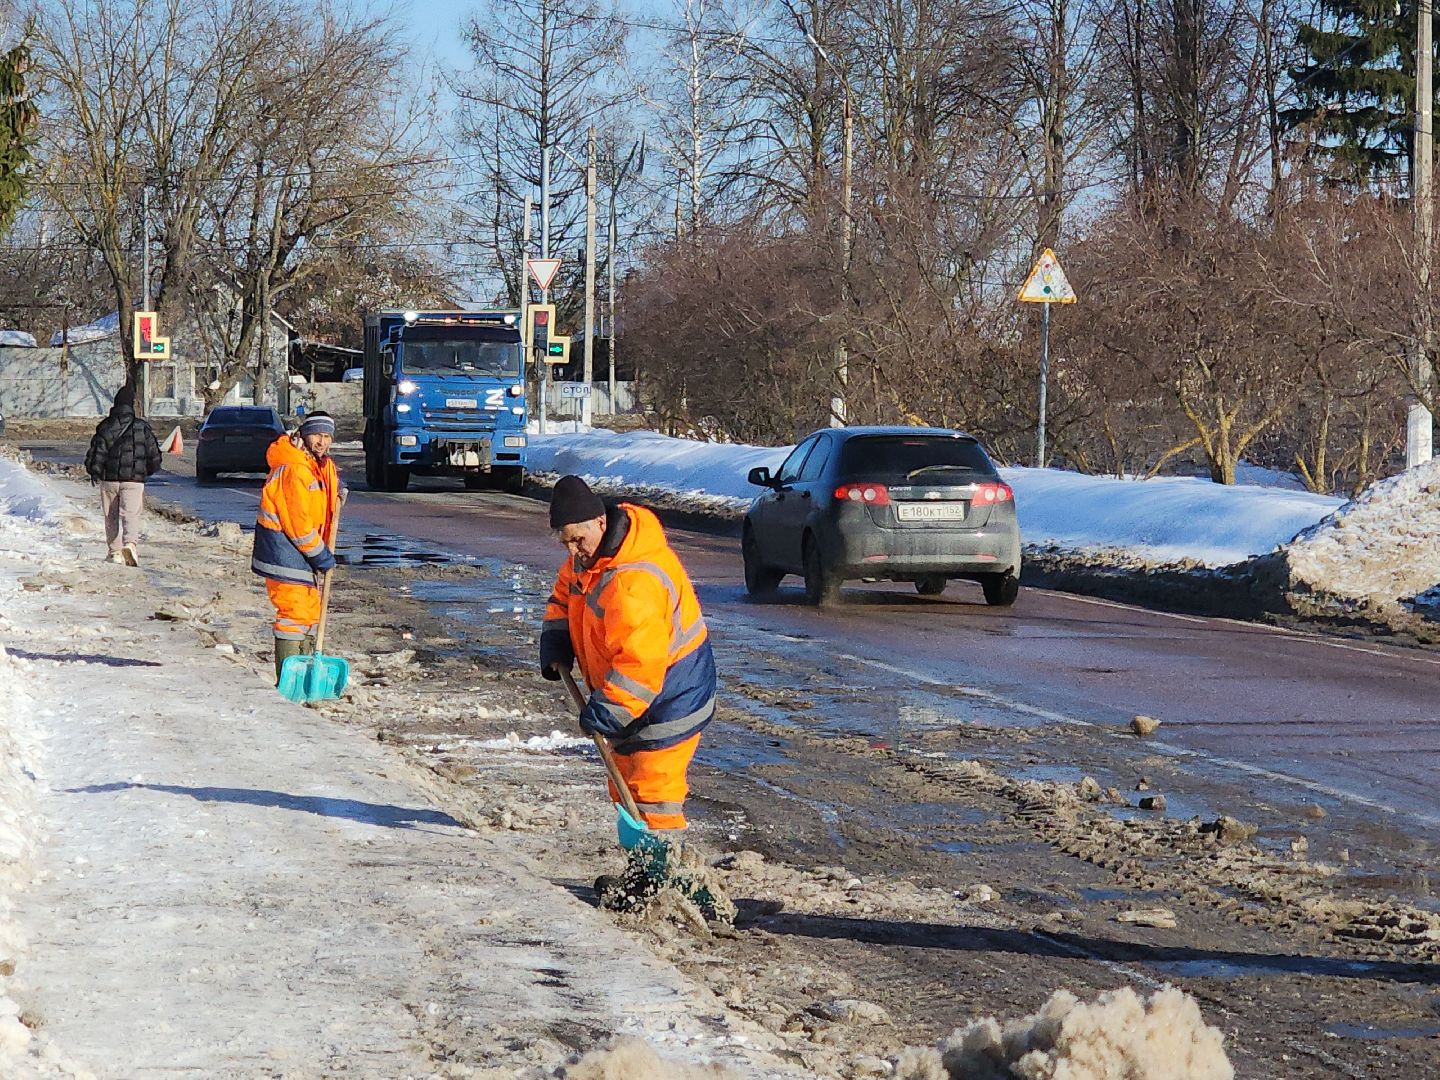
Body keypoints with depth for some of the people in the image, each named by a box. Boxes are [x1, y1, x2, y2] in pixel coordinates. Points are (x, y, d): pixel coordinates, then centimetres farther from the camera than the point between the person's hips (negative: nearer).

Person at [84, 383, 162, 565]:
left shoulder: (105, 427, -2)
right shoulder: (142, 427, -1)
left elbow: (95, 455, -4)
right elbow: (154, 456, 3)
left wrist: (94, 474, 15)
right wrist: (147, 471, 23)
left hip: (109, 480, 1)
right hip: (134, 481, -1)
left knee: (111, 517, 14)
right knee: (131, 515, -7)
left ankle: (114, 552, 18)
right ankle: (130, 543, -32)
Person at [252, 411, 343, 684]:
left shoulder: (323, 465, 10)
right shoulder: (294, 469, -22)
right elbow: (298, 523, -23)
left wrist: (336, 491, 11)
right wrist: (321, 556, -14)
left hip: (304, 551, 10)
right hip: (284, 551, -10)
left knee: (311, 611, 17)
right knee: (293, 613, -12)